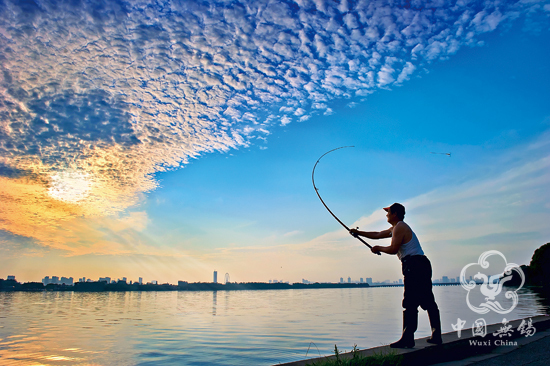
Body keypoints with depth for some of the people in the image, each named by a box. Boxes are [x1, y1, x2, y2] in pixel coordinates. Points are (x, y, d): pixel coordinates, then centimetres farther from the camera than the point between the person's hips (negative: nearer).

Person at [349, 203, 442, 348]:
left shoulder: (399, 227, -7)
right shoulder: (395, 228, 24)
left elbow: (393, 249, -16)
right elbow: (377, 235, 30)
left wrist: (379, 248, 0)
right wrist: (359, 233, 31)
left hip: (414, 264, -11)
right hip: (423, 265, 11)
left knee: (410, 303, -11)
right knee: (428, 302, 12)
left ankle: (407, 339, -12)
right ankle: (436, 336, 18)